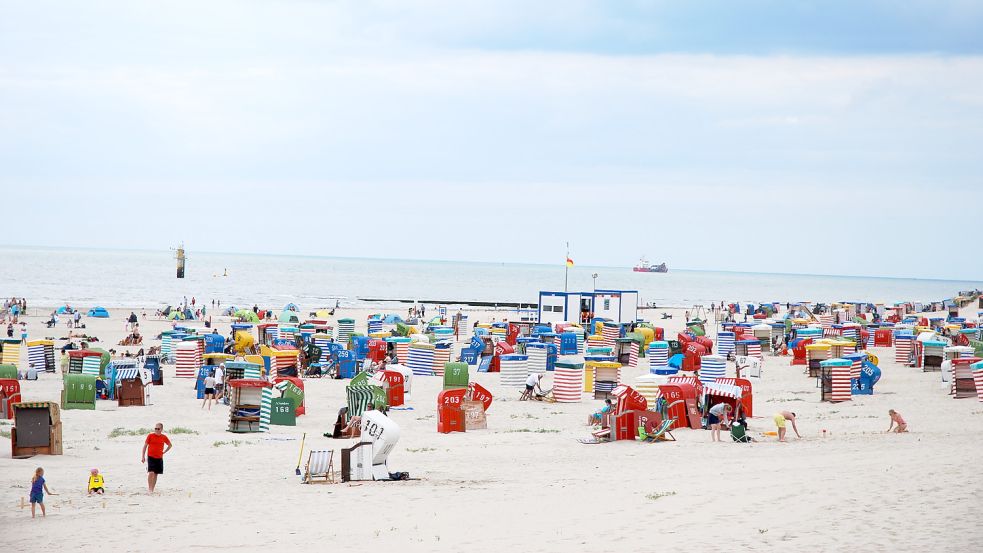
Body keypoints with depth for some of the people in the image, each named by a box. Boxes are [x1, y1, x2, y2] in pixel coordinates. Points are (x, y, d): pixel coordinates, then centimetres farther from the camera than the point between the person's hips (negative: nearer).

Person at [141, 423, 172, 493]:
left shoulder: (164, 437, 3)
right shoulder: (150, 436, -4)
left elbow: (170, 445, 20)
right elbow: (145, 446, 1)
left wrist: (164, 452, 9)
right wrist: (143, 456, -3)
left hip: (159, 458, 3)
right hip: (150, 457, -3)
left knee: (155, 474, 8)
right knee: (151, 473, -18)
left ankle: (152, 490, 17)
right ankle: (150, 489, -15)